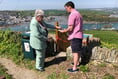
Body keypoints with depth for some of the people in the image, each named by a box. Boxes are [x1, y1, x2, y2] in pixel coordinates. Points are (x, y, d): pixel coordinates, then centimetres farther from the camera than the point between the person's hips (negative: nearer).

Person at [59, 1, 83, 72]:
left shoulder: (72, 15, -16)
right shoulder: (78, 14, 13)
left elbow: (70, 28, -20)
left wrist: (63, 31, -4)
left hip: (75, 36, -9)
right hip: (79, 35, 9)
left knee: (75, 52, -3)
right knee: (78, 50, 21)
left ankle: (75, 68, 4)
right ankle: (77, 62, 38)